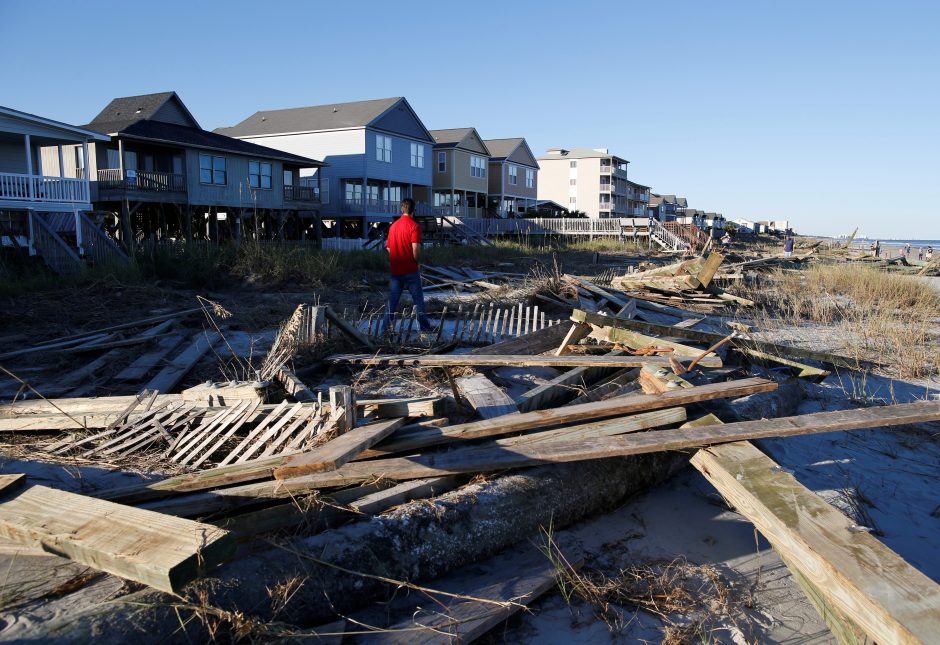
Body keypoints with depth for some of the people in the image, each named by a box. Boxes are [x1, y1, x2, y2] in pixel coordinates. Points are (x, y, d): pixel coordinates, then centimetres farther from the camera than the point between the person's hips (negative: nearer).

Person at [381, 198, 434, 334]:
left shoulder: (393, 226, 7)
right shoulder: (414, 226, -12)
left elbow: (389, 248, 12)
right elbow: (416, 250, -18)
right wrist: (417, 261, 1)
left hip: (395, 270, 5)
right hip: (410, 270, -5)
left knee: (392, 300, 8)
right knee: (418, 299, 7)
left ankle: (385, 328, 7)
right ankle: (425, 326, 16)